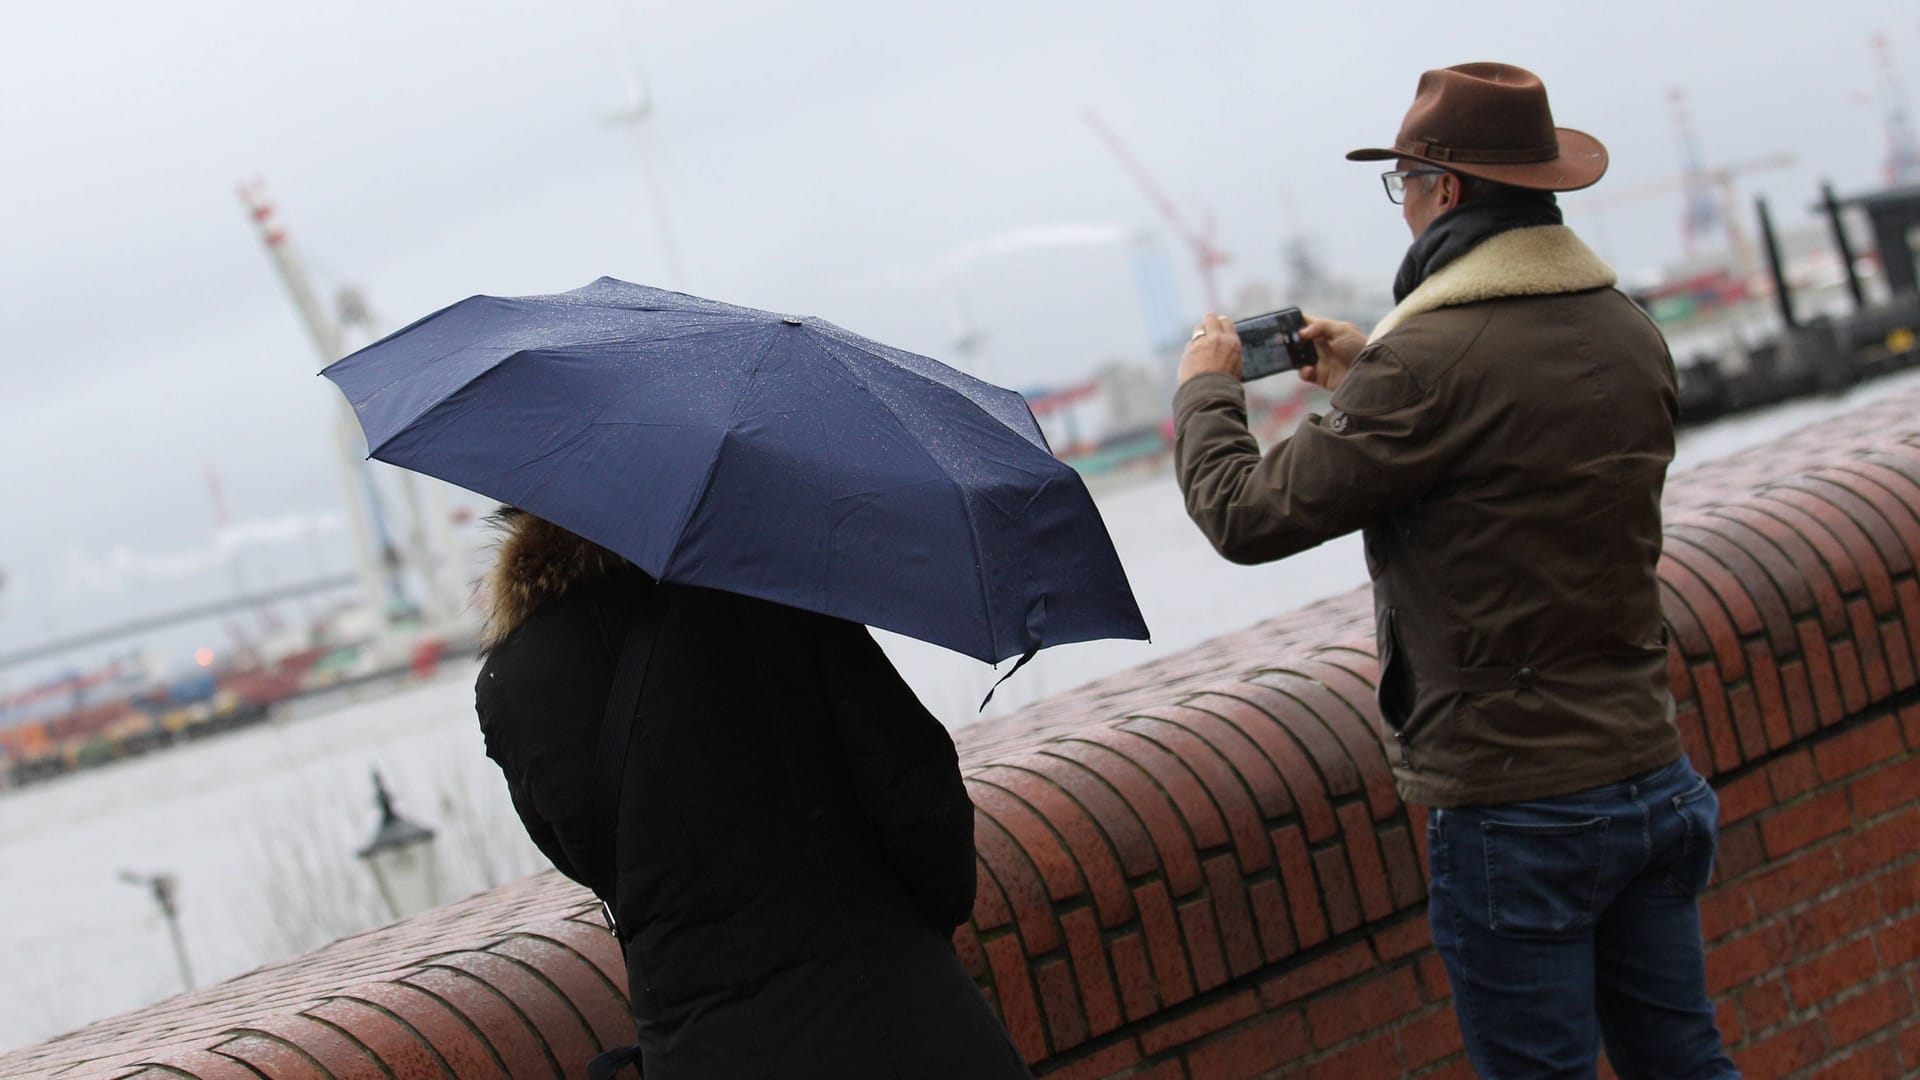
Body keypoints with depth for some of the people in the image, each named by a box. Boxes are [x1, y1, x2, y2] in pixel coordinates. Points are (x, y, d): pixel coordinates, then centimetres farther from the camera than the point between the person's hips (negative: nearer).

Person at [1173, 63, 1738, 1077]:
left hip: (1515, 810, -7)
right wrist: (1368, 379, 25)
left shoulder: (1427, 361, -18)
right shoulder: (1631, 337, 7)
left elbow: (1249, 515, -12)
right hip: (1651, 774, 7)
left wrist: (1205, 389, 6)